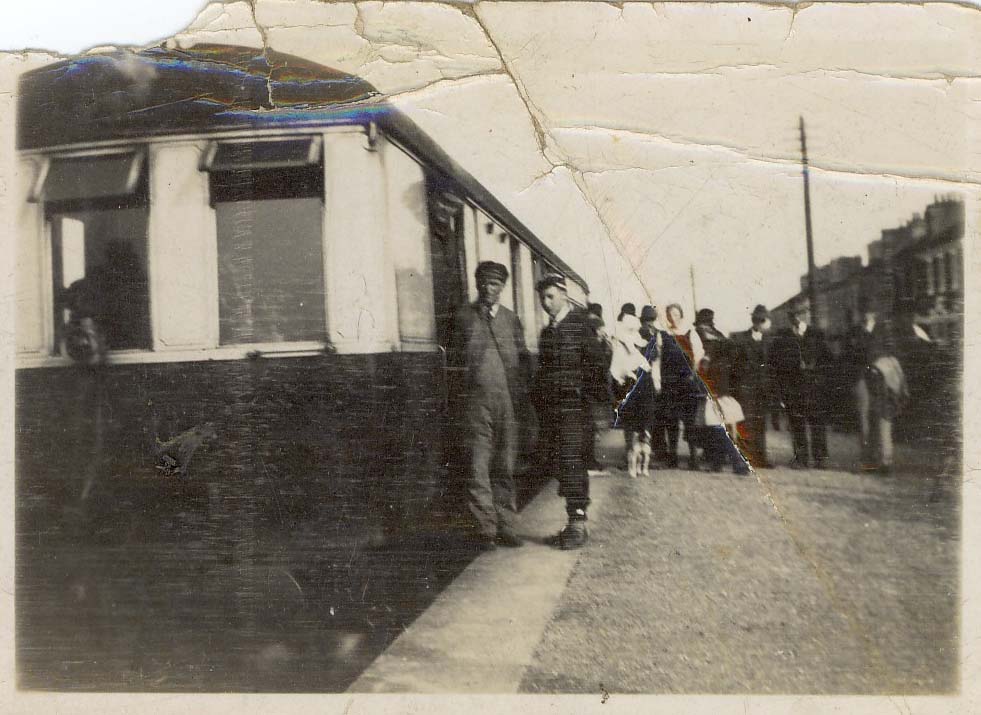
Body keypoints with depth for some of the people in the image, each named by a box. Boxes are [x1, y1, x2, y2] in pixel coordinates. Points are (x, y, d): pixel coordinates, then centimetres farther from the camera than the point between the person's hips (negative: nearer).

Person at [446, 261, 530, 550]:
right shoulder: (462, 317, 6)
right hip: (475, 402, -2)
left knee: (504, 468, 7)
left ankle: (505, 527, 15)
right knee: (478, 469, -3)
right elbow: (453, 360, 6)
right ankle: (486, 528, 5)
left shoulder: (511, 319, 14)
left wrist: (520, 395, 2)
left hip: (507, 401, 3)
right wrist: (457, 400, -1)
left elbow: (522, 359, 13)